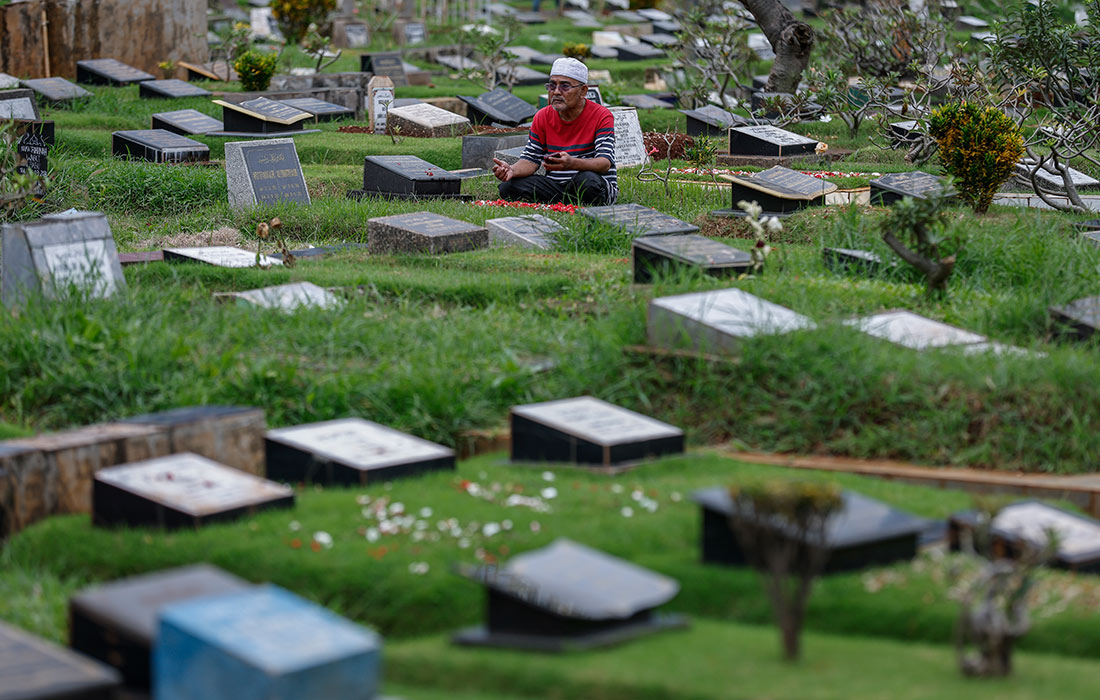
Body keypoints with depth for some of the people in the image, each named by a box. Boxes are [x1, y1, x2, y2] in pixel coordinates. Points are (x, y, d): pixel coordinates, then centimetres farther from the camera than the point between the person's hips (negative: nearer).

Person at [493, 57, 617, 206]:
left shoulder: (601, 116, -8)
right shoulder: (542, 117, 6)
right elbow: (531, 160, 5)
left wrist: (572, 163, -41)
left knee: (587, 181, -40)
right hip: (555, 187, 4)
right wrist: (511, 170, -19)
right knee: (507, 187, -18)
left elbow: (605, 163, -20)